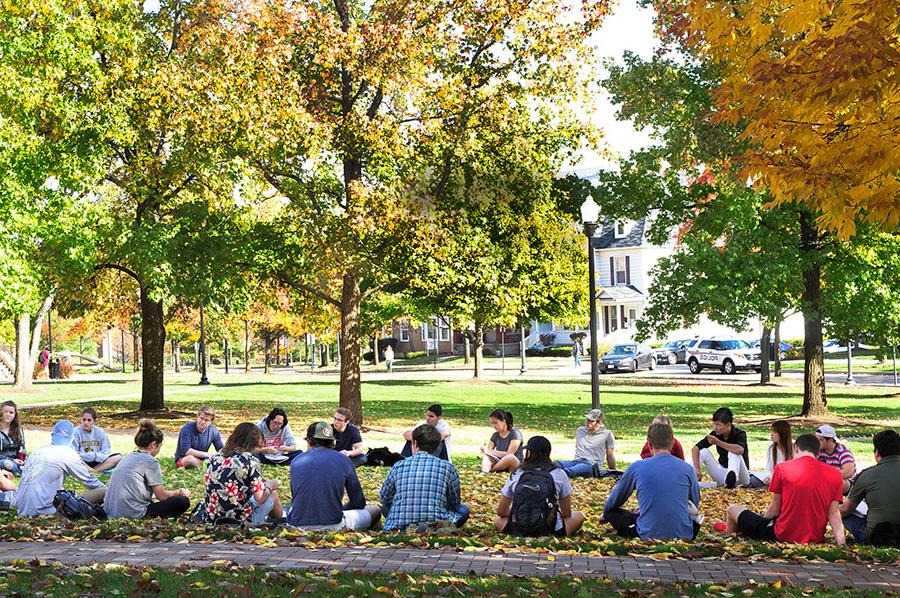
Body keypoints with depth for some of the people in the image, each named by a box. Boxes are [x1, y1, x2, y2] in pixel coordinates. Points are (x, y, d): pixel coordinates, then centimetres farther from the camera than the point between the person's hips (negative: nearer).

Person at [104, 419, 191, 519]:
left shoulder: (128, 457, 14)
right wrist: (180, 492, 14)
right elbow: (162, 496, -4)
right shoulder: (150, 461, -9)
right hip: (133, 515, -8)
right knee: (183, 501, -2)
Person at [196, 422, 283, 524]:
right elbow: (260, 499, -17)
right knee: (273, 494, 20)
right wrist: (269, 486, 5)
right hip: (241, 521, -6)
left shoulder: (215, 457, 1)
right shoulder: (251, 461, -16)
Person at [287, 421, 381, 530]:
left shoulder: (296, 461, 10)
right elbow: (358, 503, 10)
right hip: (332, 526, -3)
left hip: (297, 525, 3)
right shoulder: (343, 460, 3)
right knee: (375, 510, 19)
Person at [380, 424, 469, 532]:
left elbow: (384, 497, 18)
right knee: (463, 509, 25)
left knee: (385, 506, 31)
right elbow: (455, 504, 12)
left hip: (400, 527, 0)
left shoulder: (398, 467, 3)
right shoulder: (447, 467, -1)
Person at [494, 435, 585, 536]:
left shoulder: (516, 474, 6)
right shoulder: (559, 474, 3)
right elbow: (567, 514, 8)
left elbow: (501, 512, 12)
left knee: (498, 519, 33)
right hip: (552, 530, -1)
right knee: (579, 516, 27)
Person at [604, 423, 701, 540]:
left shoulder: (637, 467, -1)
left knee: (612, 512, 19)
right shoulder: (687, 468, 2)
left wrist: (605, 515, 37)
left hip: (648, 536, -2)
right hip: (684, 535, 2)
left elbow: (615, 499, 15)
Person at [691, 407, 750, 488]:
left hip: (741, 478, -5)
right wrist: (697, 469, -22)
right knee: (703, 451, -11)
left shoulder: (740, 434, -16)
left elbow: (740, 450, -40)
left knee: (734, 452, -30)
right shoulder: (715, 434, -4)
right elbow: (695, 448, -8)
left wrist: (717, 442, -35)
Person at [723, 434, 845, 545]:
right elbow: (833, 513, -8)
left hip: (783, 536, -4)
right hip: (816, 538, 4)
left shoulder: (782, 468, -9)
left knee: (733, 509, 17)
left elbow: (774, 510, -3)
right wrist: (841, 540, -6)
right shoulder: (834, 474, -1)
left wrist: (762, 520, 14)